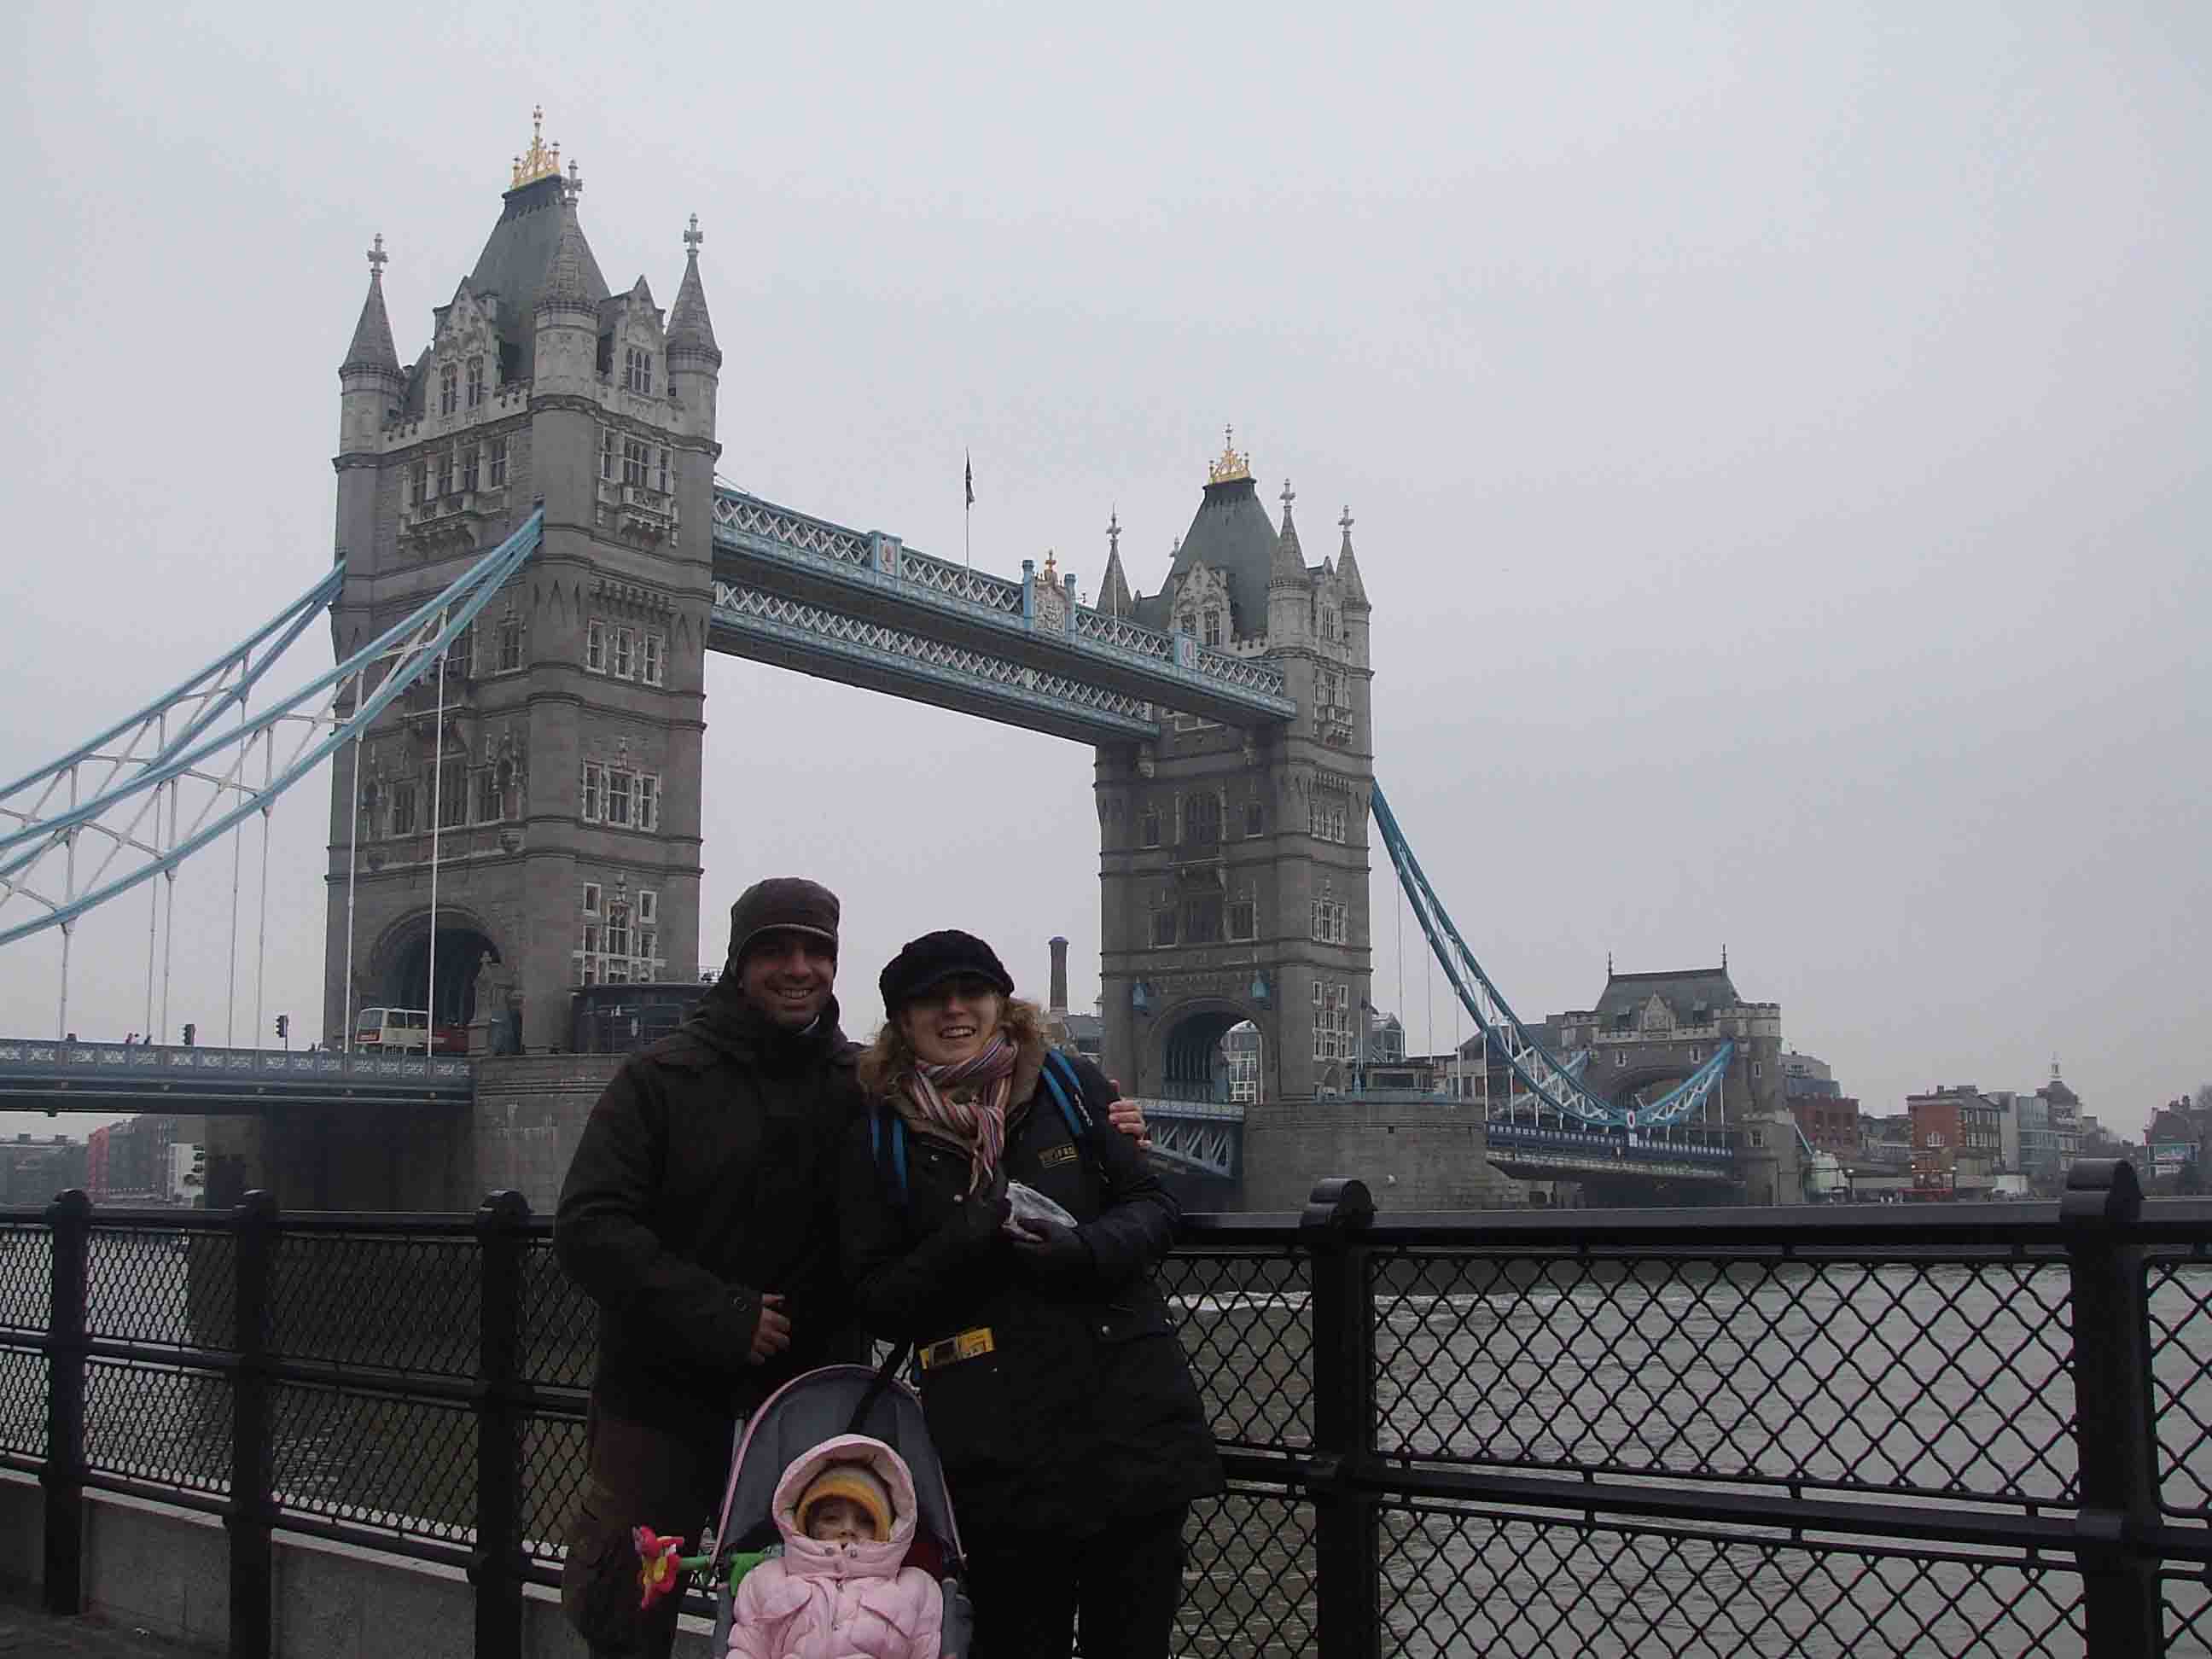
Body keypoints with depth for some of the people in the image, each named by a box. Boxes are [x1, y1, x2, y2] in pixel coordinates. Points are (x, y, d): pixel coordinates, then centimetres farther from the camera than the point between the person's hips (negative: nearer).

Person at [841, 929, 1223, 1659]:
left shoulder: (1073, 1087, 6)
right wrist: (966, 1244, -16)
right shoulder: (880, 1139, 4)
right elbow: (876, 1299, 2)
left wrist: (1084, 1248, -14)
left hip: (1130, 1417, 1)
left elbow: (1154, 1208, 7)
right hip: (1000, 1453, -1)